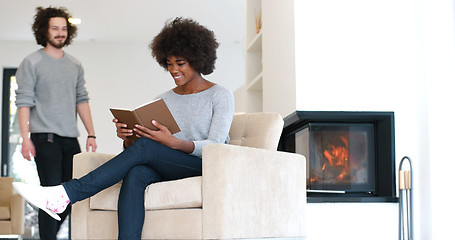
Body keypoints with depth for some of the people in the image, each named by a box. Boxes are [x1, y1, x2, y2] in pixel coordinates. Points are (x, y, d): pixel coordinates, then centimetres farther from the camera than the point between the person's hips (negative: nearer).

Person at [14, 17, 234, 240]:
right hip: (168, 171, 5)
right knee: (135, 174, -32)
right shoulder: (163, 100, 17)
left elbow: (215, 147, -11)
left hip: (205, 169, -4)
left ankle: (67, 193, -33)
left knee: (146, 146, -29)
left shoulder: (221, 96, 2)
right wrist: (127, 139, -14)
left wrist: (174, 142, -27)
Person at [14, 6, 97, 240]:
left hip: (70, 138, 6)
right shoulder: (31, 63, 0)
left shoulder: (75, 65, 15)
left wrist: (91, 134, 10)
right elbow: (24, 102, -5)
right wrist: (25, 139, -13)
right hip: (45, 138, -6)